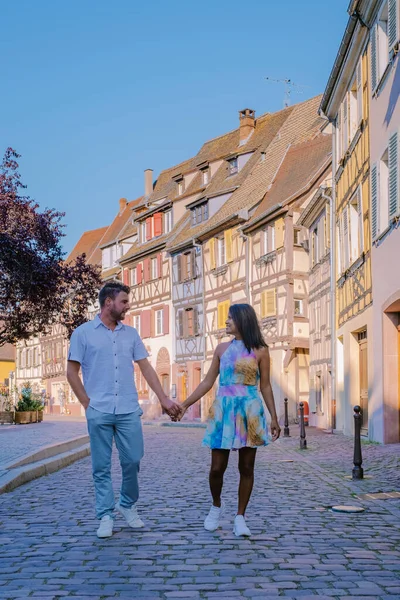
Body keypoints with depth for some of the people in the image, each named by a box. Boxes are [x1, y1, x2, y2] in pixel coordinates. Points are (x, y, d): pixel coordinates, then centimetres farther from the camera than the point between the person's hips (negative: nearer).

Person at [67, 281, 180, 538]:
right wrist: (87, 403, -3)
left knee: (133, 461, 3)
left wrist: (165, 399, 2)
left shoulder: (131, 334, 10)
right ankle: (106, 516, 13)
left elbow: (146, 368, 9)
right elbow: (72, 372, 2)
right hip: (99, 412, -3)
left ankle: (127, 504, 26)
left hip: (129, 411, 3)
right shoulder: (83, 333, 0)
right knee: (102, 466, 3)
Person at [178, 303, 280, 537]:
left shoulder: (260, 351, 2)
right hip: (223, 411, 2)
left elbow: (265, 386, 3)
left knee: (246, 467, 3)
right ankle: (216, 505, 26)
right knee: (217, 467, 0)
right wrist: (185, 404, 8)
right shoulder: (222, 349, 9)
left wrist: (274, 418, 0)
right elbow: (208, 382, 12)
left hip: (249, 413, -2)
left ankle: (240, 516, 14)